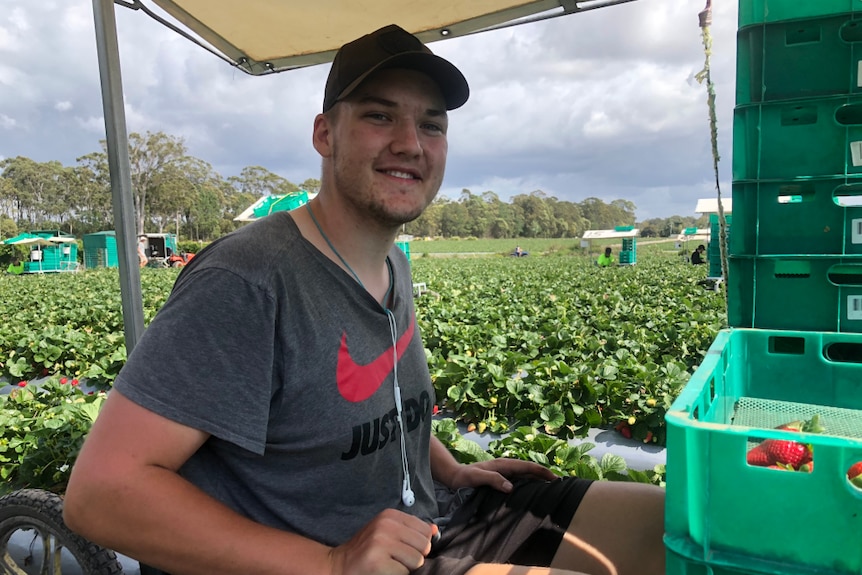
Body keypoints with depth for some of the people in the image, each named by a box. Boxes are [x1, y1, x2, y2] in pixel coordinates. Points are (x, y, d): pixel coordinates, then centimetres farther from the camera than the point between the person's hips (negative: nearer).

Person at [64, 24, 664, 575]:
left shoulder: (393, 265, 4)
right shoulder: (246, 282, -22)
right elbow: (101, 492, -23)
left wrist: (451, 468, 6)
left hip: (442, 518, 8)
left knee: (679, 523, 6)